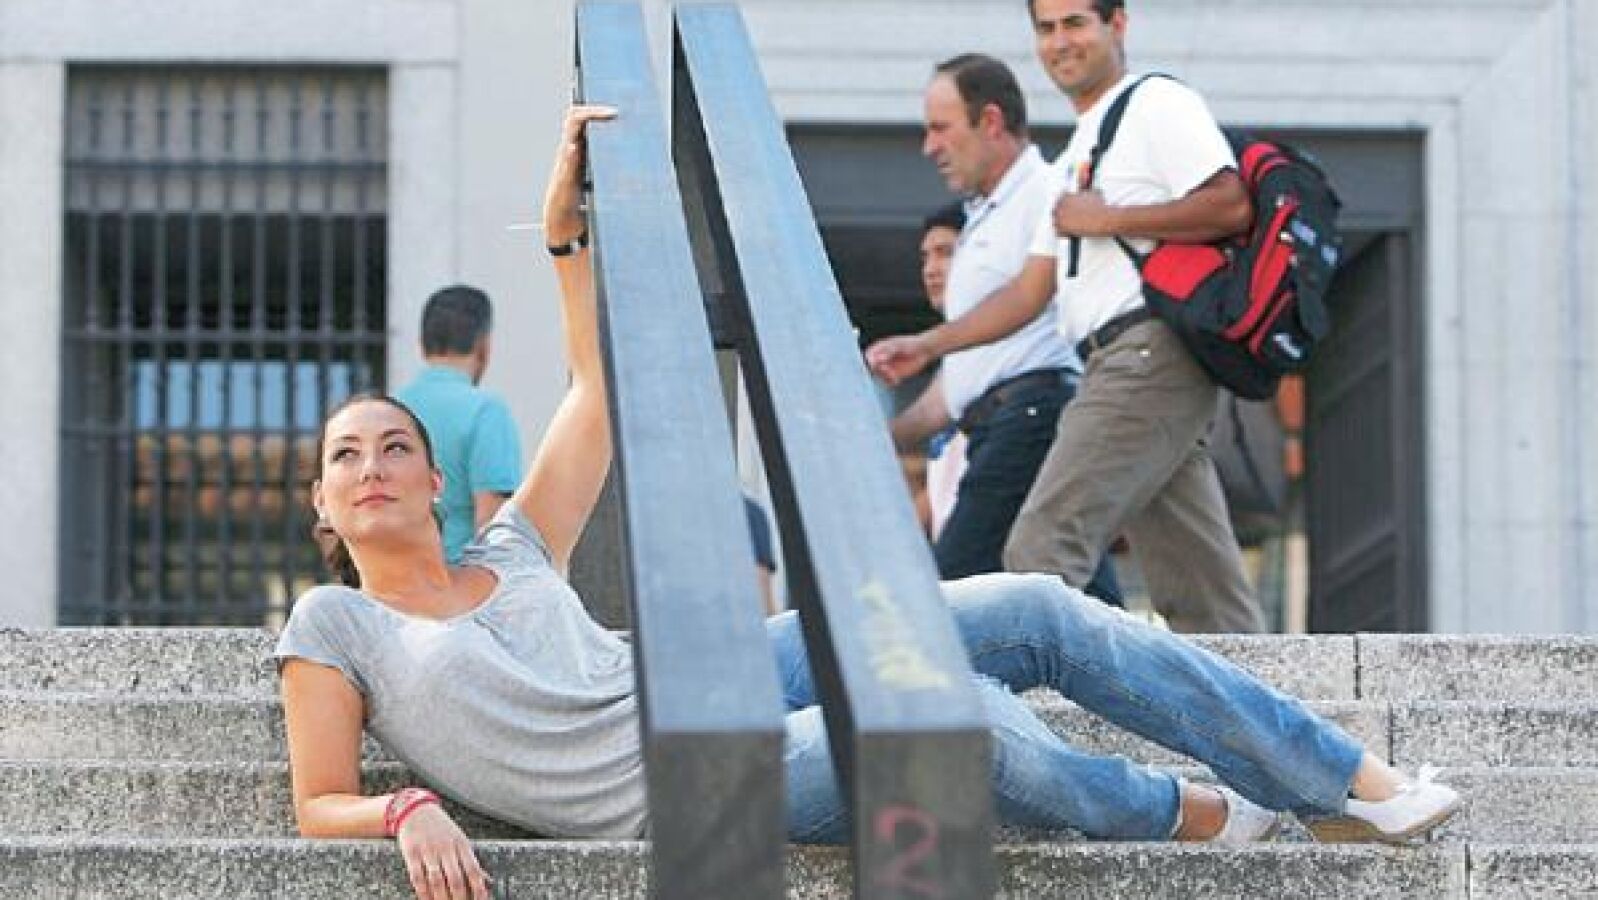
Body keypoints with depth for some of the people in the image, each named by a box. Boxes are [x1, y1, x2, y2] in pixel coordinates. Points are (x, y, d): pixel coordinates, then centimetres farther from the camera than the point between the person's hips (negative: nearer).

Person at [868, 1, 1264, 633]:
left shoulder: (1158, 105, 0)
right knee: (1201, 590, 5)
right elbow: (1031, 291, 25)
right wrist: (929, 345, 15)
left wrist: (1104, 220, -10)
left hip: (1153, 348, -10)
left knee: (1044, 547, -17)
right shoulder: (1076, 158, 28)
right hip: (1116, 365, 10)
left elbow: (1232, 206, -14)